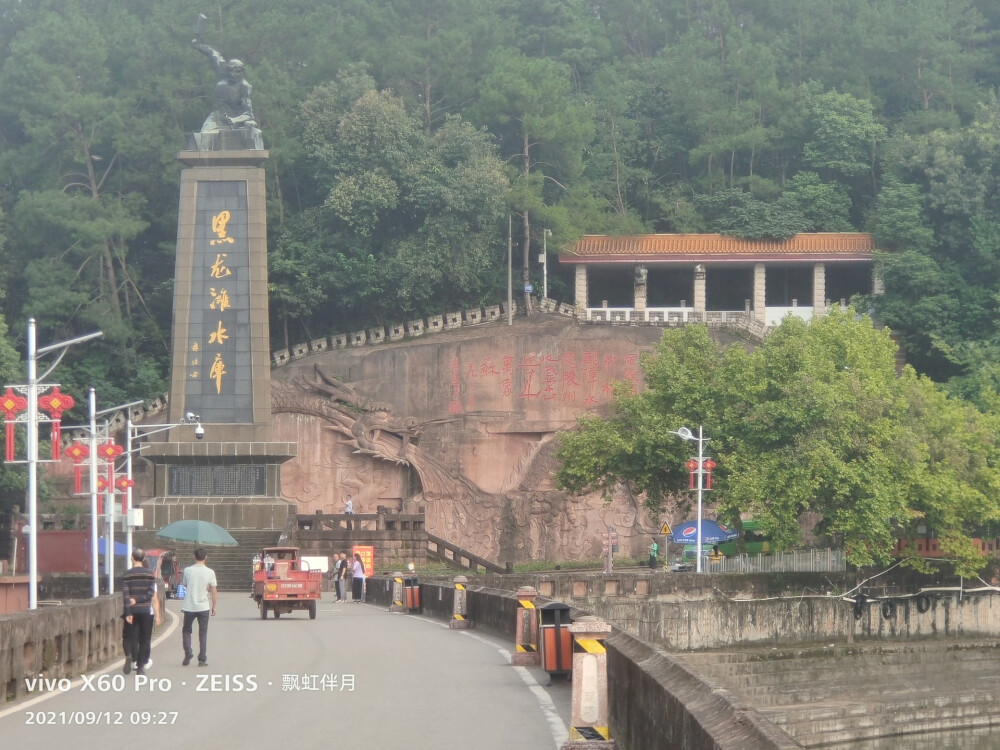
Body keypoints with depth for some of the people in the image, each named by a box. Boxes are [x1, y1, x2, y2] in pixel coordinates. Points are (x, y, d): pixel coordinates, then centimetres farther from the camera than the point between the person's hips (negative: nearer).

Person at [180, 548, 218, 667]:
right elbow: (214, 591, -4)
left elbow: (183, 585, 9)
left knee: (186, 630, 17)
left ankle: (188, 654, 2)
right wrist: (214, 607, 6)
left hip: (189, 607, 0)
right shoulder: (210, 572, -6)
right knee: (203, 633, 9)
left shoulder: (187, 570, -5)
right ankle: (202, 659, 6)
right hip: (204, 607, 0)